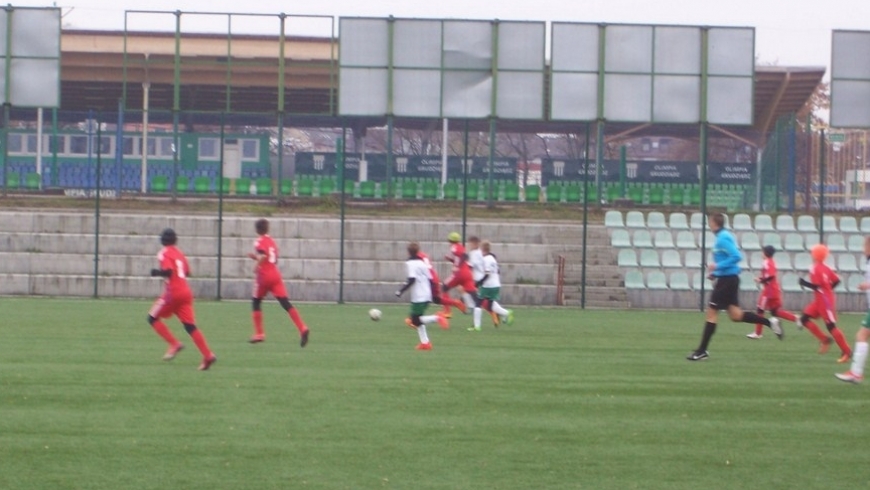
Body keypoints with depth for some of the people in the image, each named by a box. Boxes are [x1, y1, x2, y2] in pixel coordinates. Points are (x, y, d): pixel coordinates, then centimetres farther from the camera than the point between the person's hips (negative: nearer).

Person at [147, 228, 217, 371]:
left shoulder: (164, 253, -4)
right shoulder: (179, 253, 17)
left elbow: (168, 271, -18)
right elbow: (187, 272, 20)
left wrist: (157, 272, -2)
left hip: (173, 293, -7)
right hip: (186, 293, 7)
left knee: (153, 318, 9)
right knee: (190, 326, 1)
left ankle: (174, 344, -5)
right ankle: (208, 355, -12)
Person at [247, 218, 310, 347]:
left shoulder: (260, 241, -4)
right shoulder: (272, 241, 19)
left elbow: (263, 256, -23)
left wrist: (257, 266, -7)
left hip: (264, 277, -5)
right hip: (275, 276, 5)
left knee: (256, 303, 14)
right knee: (286, 303, -5)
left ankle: (259, 334, 11)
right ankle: (303, 328, -21)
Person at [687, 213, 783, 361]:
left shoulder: (722, 238, -16)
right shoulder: (725, 236, 14)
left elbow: (736, 257, -26)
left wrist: (717, 266, -22)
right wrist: (716, 272, 14)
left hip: (726, 280, -10)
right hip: (729, 278, 10)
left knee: (711, 312, -4)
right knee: (735, 315, 10)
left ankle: (702, 351, 0)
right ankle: (770, 322, 8)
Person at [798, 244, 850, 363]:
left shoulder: (815, 268, -17)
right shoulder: (825, 268, 9)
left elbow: (816, 285, -24)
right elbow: (836, 281, 10)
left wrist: (804, 283, -10)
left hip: (825, 301, -10)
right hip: (819, 300, 10)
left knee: (831, 326, -6)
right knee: (804, 318, 9)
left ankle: (846, 352, -2)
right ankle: (825, 340, 10)